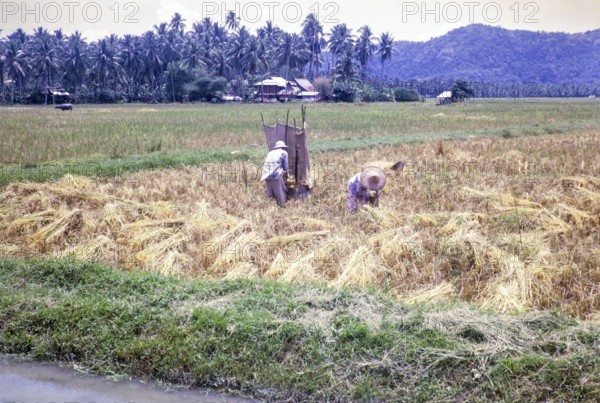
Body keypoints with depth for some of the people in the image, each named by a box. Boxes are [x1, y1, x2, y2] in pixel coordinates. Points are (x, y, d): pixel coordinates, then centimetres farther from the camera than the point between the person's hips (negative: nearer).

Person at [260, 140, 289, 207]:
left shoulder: (270, 152, 27)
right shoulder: (284, 152, 12)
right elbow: (285, 166, 12)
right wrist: (287, 173, 33)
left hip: (266, 175, 5)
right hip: (276, 174, -5)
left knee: (270, 195, 7)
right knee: (280, 194, -1)